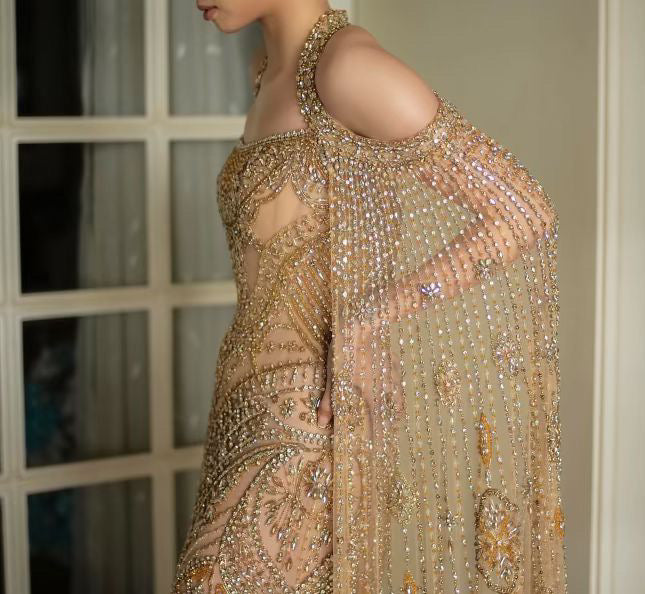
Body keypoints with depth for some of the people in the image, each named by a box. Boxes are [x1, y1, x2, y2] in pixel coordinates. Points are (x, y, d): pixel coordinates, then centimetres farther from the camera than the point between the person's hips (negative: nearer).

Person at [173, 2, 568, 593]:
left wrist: (367, 330, -20)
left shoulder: (349, 65, -16)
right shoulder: (273, 69, 11)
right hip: (258, 414, 9)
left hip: (309, 422, -9)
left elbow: (525, 210, -17)